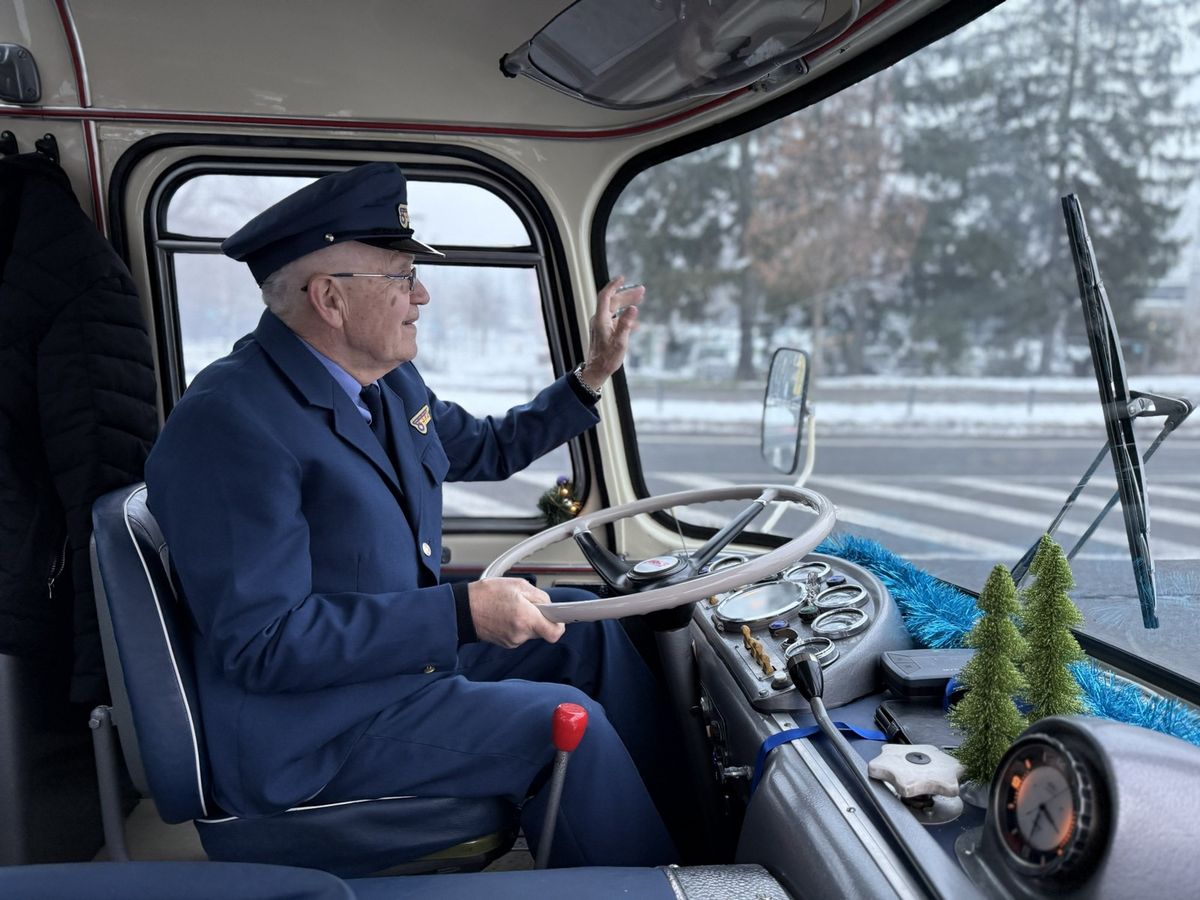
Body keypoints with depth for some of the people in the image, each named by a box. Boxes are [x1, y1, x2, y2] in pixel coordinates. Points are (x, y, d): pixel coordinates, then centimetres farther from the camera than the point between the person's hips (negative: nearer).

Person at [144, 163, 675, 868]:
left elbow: (485, 448, 24)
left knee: (584, 627, 10)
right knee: (562, 722, -18)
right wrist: (463, 613, -30)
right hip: (304, 723, -10)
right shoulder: (228, 425, -25)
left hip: (406, 646, 10)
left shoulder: (390, 384, 4)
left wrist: (593, 376, 13)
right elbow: (263, 643, -28)